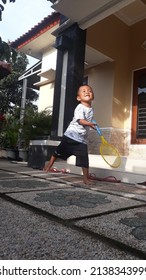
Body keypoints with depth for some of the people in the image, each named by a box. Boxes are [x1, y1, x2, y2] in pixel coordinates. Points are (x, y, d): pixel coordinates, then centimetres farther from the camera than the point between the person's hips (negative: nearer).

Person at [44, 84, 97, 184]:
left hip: (82, 138, 5)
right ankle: (49, 165, 34)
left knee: (84, 158, -3)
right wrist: (89, 123, -45)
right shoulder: (80, 107, -15)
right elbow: (80, 120, -31)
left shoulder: (91, 109, 8)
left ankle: (86, 178, 6)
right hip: (71, 135, -5)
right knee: (60, 151, 12)